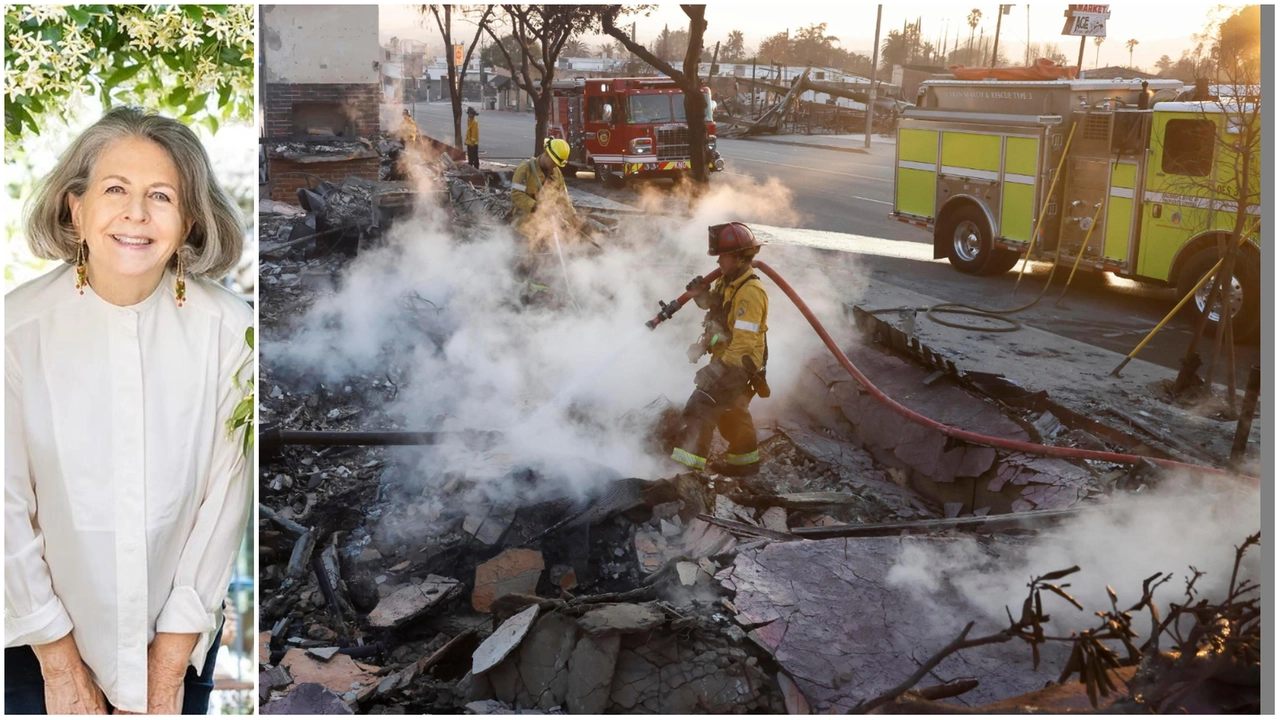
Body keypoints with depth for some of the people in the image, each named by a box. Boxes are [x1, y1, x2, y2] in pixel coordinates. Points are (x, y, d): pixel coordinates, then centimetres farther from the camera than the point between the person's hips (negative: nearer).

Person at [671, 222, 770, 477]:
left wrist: (721, 369, -29)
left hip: (740, 364, -10)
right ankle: (745, 460, 41)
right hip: (727, 358, 10)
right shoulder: (728, 280, 4)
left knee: (702, 405, -17)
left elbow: (744, 341, -29)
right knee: (730, 413, 24)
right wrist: (701, 293, -3)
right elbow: (712, 304, 20)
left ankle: (686, 459, -18)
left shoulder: (750, 292, -25)